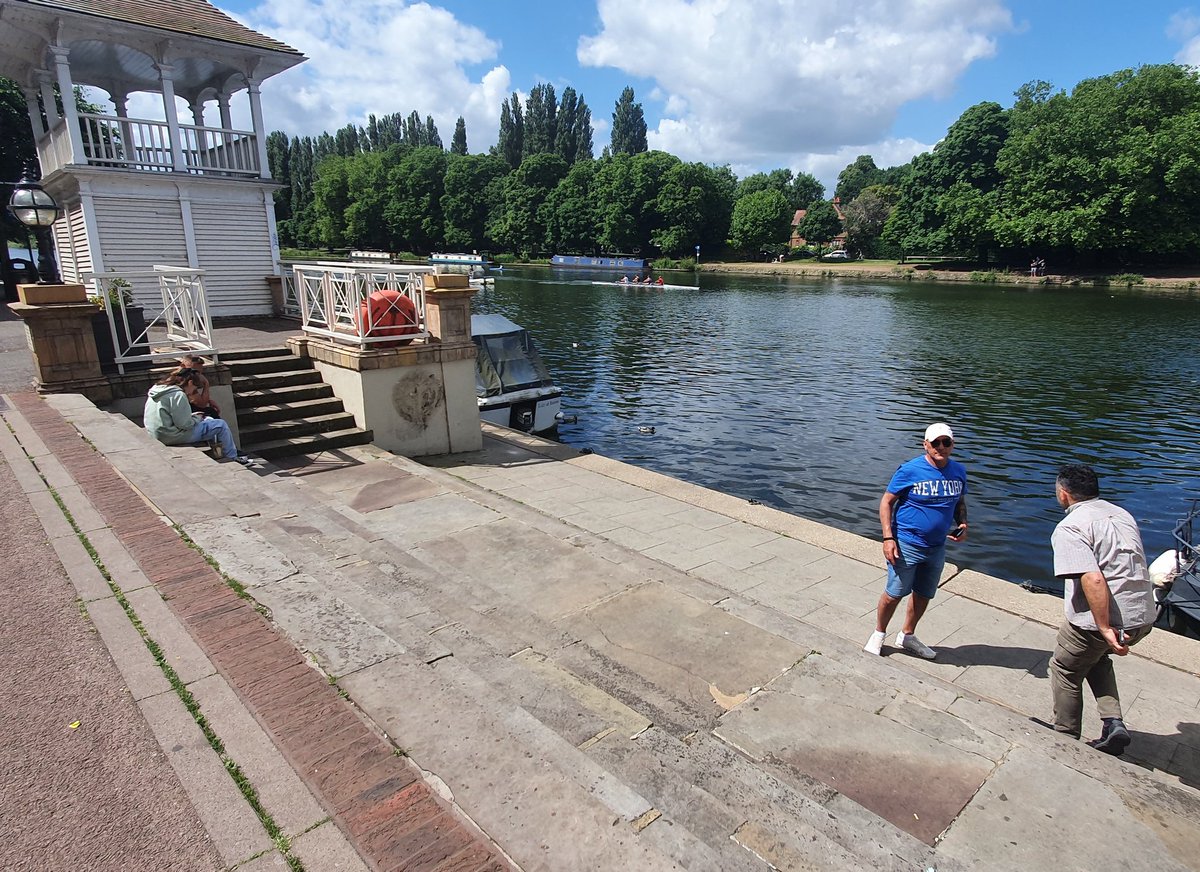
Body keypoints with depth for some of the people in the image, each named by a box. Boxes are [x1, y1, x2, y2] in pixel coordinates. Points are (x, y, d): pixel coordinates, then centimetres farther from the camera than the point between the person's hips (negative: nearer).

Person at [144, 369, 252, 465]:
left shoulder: (156, 389, 10)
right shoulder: (178, 395, -20)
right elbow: (185, 424, -22)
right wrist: (198, 418, -3)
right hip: (173, 437, -10)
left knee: (209, 420, 26)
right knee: (221, 425, -2)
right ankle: (233, 458, 9)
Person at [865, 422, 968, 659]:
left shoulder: (958, 471, 2)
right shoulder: (910, 470, -16)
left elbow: (960, 502, 17)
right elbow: (886, 502, -11)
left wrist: (962, 524, -3)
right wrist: (888, 537, -18)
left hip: (937, 547, 6)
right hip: (906, 545, -6)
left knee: (924, 595, 18)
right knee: (894, 594, 2)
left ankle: (907, 636, 38)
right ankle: (879, 634, 26)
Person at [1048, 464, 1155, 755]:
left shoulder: (1069, 528, -15)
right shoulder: (1122, 514, 11)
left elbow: (1093, 580, -27)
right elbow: (1134, 567, 19)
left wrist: (1105, 628, -22)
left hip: (1096, 620, -7)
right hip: (1144, 616, 8)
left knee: (1066, 671, 17)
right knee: (1096, 658, 33)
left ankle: (1066, 740, 28)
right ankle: (1114, 723, 20)